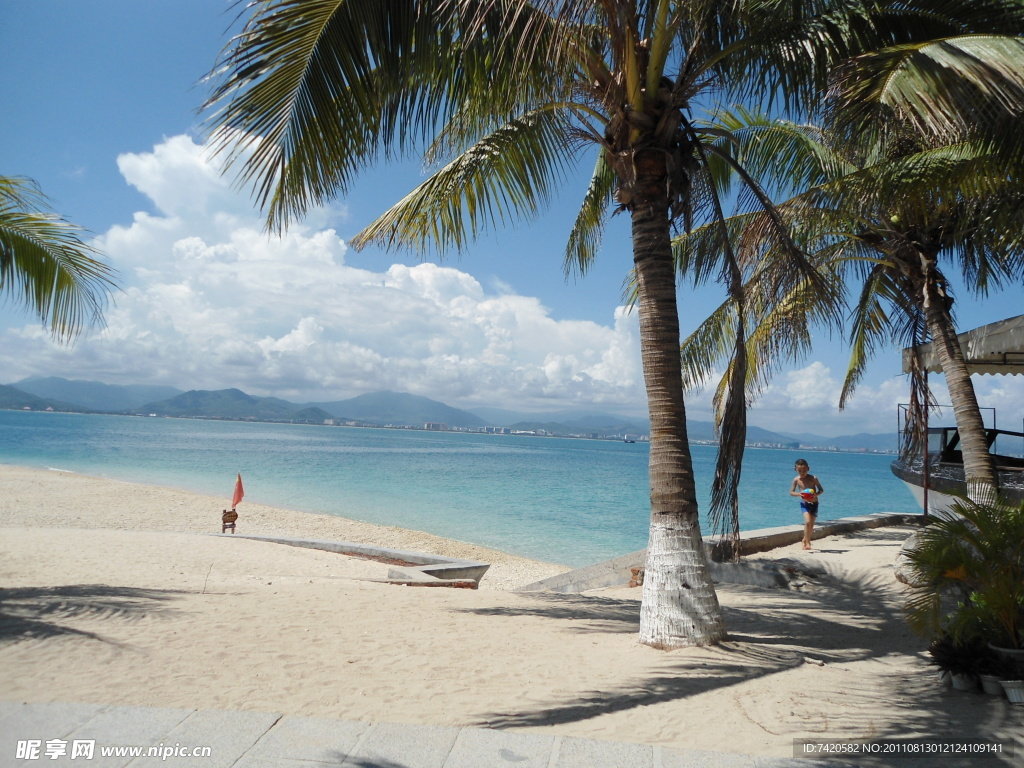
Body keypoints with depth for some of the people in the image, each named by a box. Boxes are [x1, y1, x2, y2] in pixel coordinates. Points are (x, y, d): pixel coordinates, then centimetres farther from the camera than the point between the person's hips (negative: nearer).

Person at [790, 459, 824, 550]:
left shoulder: (813, 478, -9)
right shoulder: (796, 480, -6)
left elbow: (821, 490, -1)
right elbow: (791, 492, 0)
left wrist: (816, 494, -22)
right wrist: (799, 494, -20)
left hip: (814, 503, 1)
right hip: (804, 504, -1)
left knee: (811, 525, 7)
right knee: (807, 522, -19)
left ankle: (806, 540, 30)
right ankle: (807, 542, -10)